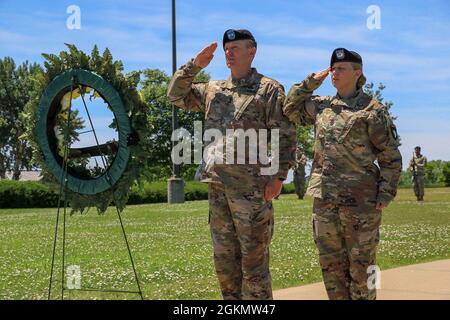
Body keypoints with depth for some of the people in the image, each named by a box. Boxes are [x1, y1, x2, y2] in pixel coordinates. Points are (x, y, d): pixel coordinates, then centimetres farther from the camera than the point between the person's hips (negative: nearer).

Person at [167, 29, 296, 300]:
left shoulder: (269, 89, -1)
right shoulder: (214, 90, 17)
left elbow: (286, 135, -6)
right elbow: (177, 95, 21)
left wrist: (279, 175, -15)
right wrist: (194, 65, 8)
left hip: (252, 186, -6)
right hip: (218, 186, 6)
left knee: (253, 257, -2)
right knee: (225, 257, 12)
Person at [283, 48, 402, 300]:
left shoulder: (373, 110, -4)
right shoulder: (321, 106, 13)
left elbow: (391, 157, -4)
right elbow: (291, 109, 26)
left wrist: (386, 194, -11)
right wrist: (311, 82, 14)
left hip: (361, 200, -5)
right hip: (325, 199, 5)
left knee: (360, 263, 1)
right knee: (331, 264, 10)